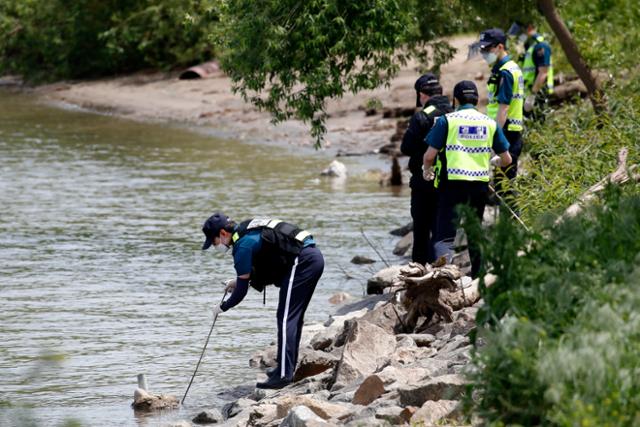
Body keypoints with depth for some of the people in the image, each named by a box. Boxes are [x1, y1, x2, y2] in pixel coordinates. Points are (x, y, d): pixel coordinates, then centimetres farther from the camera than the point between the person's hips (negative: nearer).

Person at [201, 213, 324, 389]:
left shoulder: (243, 246, -11)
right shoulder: (247, 230, 18)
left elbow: (241, 292, -7)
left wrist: (222, 307, 10)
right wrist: (240, 280, 28)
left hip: (301, 261, -10)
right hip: (315, 257, 10)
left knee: (286, 318, -8)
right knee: (294, 317, 17)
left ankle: (283, 375, -12)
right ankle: (287, 368, 23)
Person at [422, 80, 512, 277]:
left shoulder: (447, 120, -1)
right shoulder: (490, 123, 10)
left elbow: (429, 156, -6)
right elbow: (506, 159, 13)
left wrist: (427, 170, 17)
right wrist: (492, 162, 36)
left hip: (452, 182, -4)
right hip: (480, 184, 4)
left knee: (444, 236, -7)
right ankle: (478, 278, 28)